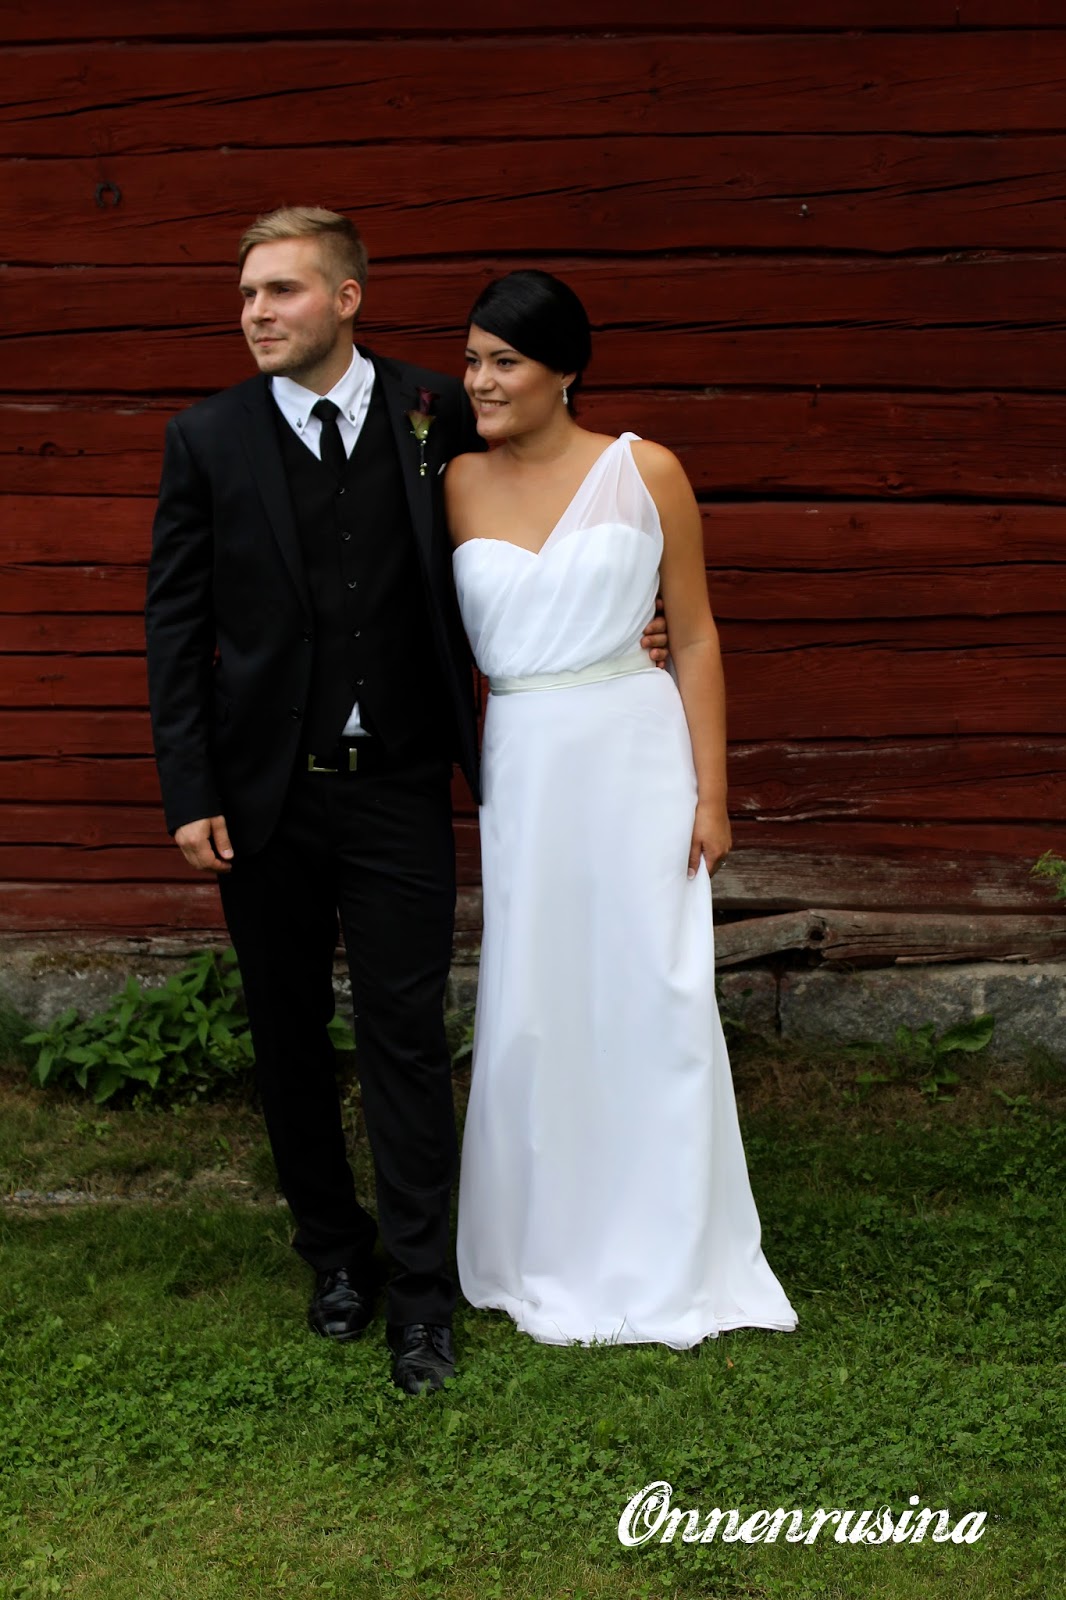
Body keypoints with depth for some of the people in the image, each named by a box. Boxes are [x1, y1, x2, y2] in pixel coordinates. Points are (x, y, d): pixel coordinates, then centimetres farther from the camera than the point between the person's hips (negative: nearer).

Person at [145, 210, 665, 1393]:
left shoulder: (438, 416, -1)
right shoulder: (209, 439, -1)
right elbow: (176, 621, 0)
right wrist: (190, 794, -4)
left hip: (398, 789, -1)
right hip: (265, 797, 1)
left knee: (406, 1035, 0)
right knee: (289, 1035, 12)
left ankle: (419, 1289, 12)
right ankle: (333, 1250, 31)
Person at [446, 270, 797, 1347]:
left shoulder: (645, 474, -2)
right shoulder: (457, 484, 4)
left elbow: (694, 635, -1)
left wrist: (711, 792, -5)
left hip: (637, 751, -2)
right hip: (520, 764, 2)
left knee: (654, 997, 3)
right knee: (530, 1005, 8)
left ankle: (669, 1258, 20)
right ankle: (549, 1251, 26)